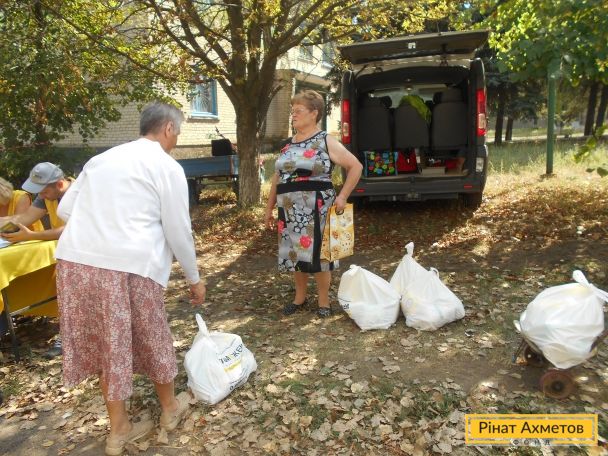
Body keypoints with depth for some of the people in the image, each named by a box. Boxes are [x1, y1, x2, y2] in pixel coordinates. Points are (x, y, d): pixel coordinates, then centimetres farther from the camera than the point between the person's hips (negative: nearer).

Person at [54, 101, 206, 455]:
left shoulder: (103, 158, 19)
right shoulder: (167, 167, 0)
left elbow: (65, 209, 19)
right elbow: (179, 231, 0)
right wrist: (195, 279, 12)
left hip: (75, 259, 6)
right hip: (126, 265, -6)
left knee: (107, 341, 18)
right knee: (151, 339, 15)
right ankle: (170, 408, 37)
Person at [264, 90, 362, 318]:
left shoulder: (325, 142, -5)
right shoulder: (288, 144, 12)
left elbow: (356, 166, -5)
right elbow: (277, 177, 17)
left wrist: (342, 196, -11)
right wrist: (269, 208, 16)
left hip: (315, 211, -6)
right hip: (289, 211, 6)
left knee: (317, 253, 0)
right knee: (294, 254, 12)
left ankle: (324, 302, 17)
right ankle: (300, 297, 30)